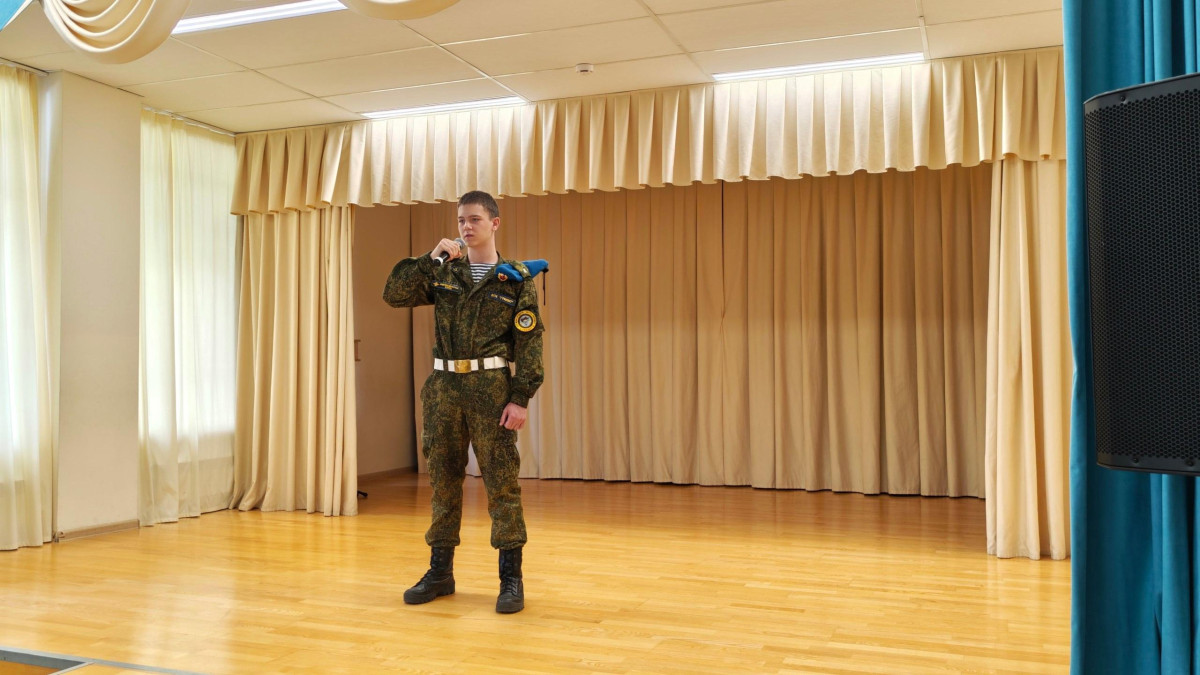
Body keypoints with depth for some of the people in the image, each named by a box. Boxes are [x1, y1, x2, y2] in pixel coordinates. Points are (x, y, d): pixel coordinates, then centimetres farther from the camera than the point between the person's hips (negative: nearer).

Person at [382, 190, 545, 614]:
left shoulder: (517, 280, 2)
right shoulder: (442, 274, 12)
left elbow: (529, 343, -4)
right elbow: (393, 295, 2)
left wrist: (521, 398, -12)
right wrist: (431, 258, -6)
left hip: (490, 387, -4)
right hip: (444, 387, 4)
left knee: (501, 481, -2)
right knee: (443, 479, 10)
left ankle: (511, 578, 8)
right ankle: (440, 572, 22)